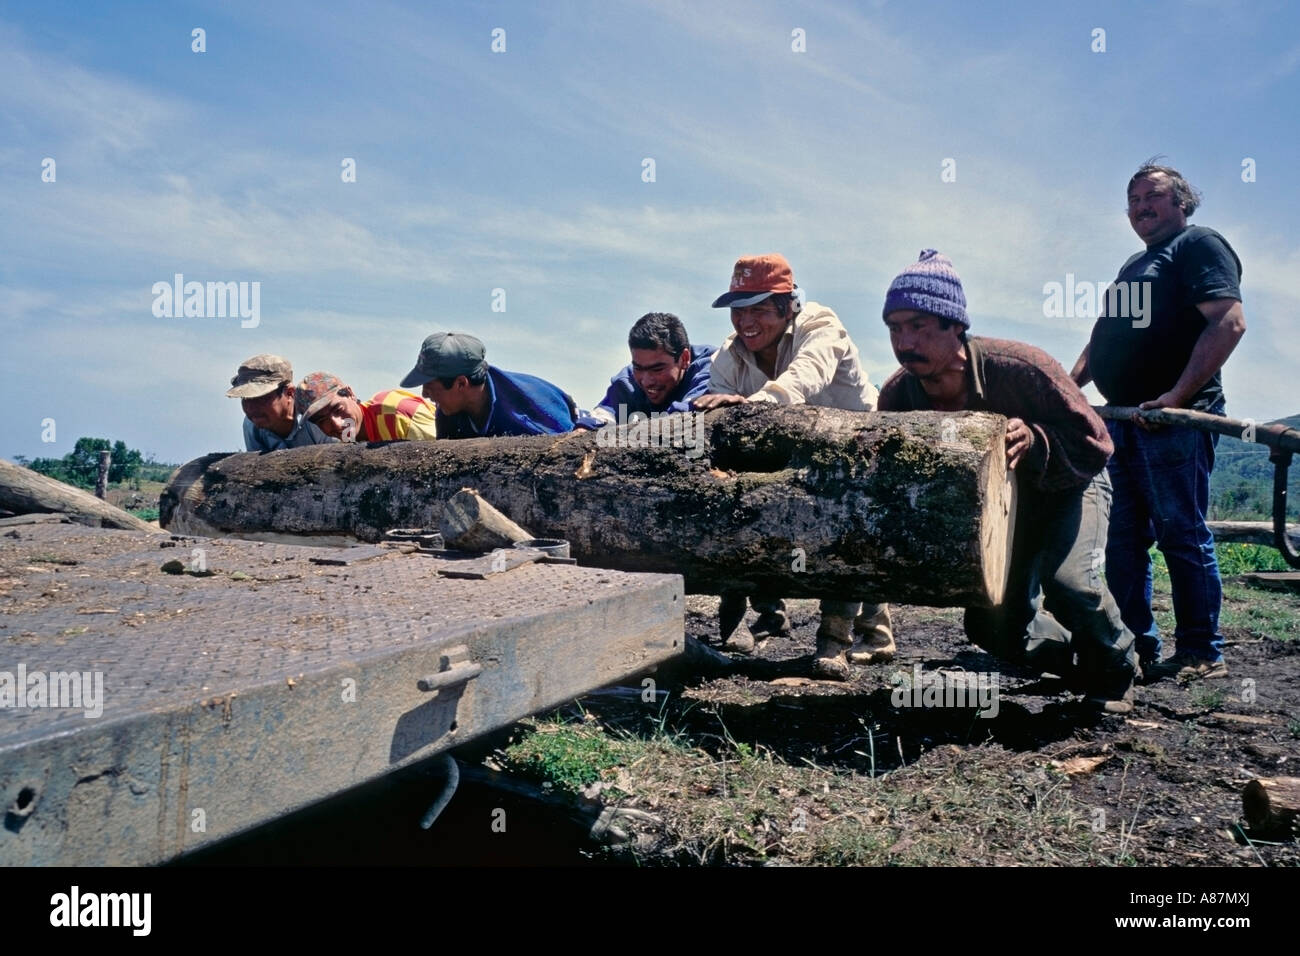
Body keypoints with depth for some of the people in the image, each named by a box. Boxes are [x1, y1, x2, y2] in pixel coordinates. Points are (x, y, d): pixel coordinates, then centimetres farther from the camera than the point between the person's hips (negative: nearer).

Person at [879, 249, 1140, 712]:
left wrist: (1035, 440, -49)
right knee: (994, 628, 0)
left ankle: (1115, 672, 4)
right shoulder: (896, 395, -24)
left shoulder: (1020, 368, -36)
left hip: (1067, 486, -4)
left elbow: (1094, 443, -29)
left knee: (1069, 580, -31)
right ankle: (1079, 657, 34)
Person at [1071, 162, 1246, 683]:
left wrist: (1178, 395, -22)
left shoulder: (1199, 245, 0)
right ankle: (1136, 647, 16)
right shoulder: (1133, 267, 26)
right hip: (1124, 421, 9)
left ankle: (1201, 653, 3)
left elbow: (1229, 322, -15)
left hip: (1175, 422, -8)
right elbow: (1102, 340, 27)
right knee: (1124, 540, 8)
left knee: (1182, 535, -6)